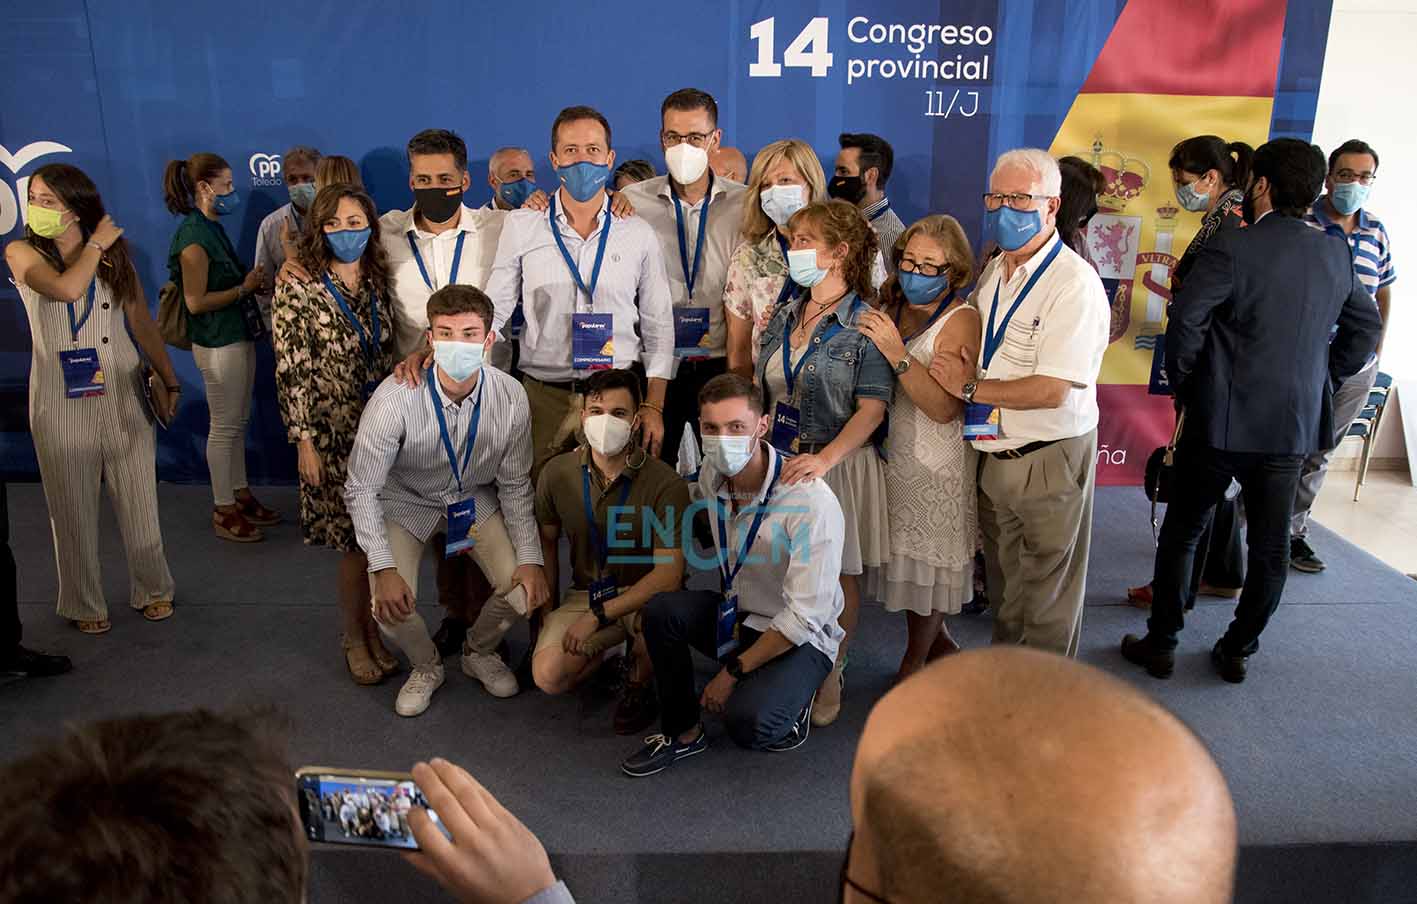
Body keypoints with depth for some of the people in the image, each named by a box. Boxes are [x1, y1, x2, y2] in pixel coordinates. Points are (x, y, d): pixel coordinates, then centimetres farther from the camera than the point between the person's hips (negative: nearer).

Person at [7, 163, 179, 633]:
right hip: (62, 398, -2)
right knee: (74, 504, 6)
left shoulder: (116, 252, 5)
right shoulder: (22, 252, -2)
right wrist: (95, 244, -9)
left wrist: (169, 380, 10)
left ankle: (152, 589, 25)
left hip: (123, 392, 2)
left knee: (138, 496, 8)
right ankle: (84, 603, 21)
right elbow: (65, 287, -23)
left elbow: (142, 323, 10)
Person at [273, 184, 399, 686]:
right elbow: (291, 371, -9)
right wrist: (304, 439, -12)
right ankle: (354, 640, 22)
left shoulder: (379, 283, 6)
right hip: (335, 433, -4)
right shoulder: (298, 289, -7)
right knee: (356, 541, 2)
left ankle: (373, 631, 27)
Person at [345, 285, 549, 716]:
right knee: (390, 607, -21)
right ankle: (426, 666, 16)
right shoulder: (395, 398, -31)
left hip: (475, 501, 2)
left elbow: (514, 485, -9)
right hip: (406, 503, -2)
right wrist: (384, 569, -28)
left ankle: (479, 653, 21)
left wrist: (531, 557, -15)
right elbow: (361, 490, -21)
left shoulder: (510, 396, -22)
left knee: (526, 591, -13)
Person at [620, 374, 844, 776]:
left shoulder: (812, 501, -27)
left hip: (801, 638, -6)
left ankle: (791, 706, 6)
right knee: (662, 609, -22)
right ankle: (683, 731, -3)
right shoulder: (712, 473, -6)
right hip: (737, 615, 6)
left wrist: (733, 671, -19)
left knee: (746, 722, -30)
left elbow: (804, 616, -24)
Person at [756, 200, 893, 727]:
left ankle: (829, 677, 24)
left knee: (837, 575, 7)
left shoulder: (866, 323, -10)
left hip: (838, 464, -5)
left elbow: (873, 407, -14)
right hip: (776, 460, 5)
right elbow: (758, 388, 15)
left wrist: (826, 458, -25)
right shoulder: (784, 316, 9)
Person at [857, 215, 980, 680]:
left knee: (925, 562, 9)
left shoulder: (962, 320, -15)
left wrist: (897, 353, -30)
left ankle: (911, 668, 29)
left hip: (937, 464, -6)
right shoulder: (889, 310, 3)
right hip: (890, 451, 6)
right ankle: (940, 643, 41)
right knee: (908, 557, 18)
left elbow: (944, 408, -25)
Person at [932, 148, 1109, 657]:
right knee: (1003, 585, 22)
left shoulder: (1074, 283, -19)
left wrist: (970, 388, -15)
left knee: (1047, 600, 9)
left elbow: (1052, 390, -24)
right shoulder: (992, 272, 8)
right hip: (995, 455, 8)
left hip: (1050, 461, -8)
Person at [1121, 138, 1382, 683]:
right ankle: (1238, 651, 26)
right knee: (1270, 546, 15)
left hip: (1222, 422, -4)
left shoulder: (1232, 248, -14)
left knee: (1182, 533, 11)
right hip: (1297, 426, 5)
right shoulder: (1335, 253, 5)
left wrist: (1183, 384, -5)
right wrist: (1320, 382, 18)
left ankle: (1161, 644, 18)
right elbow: (1365, 326, 15)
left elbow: (1185, 320, -21)